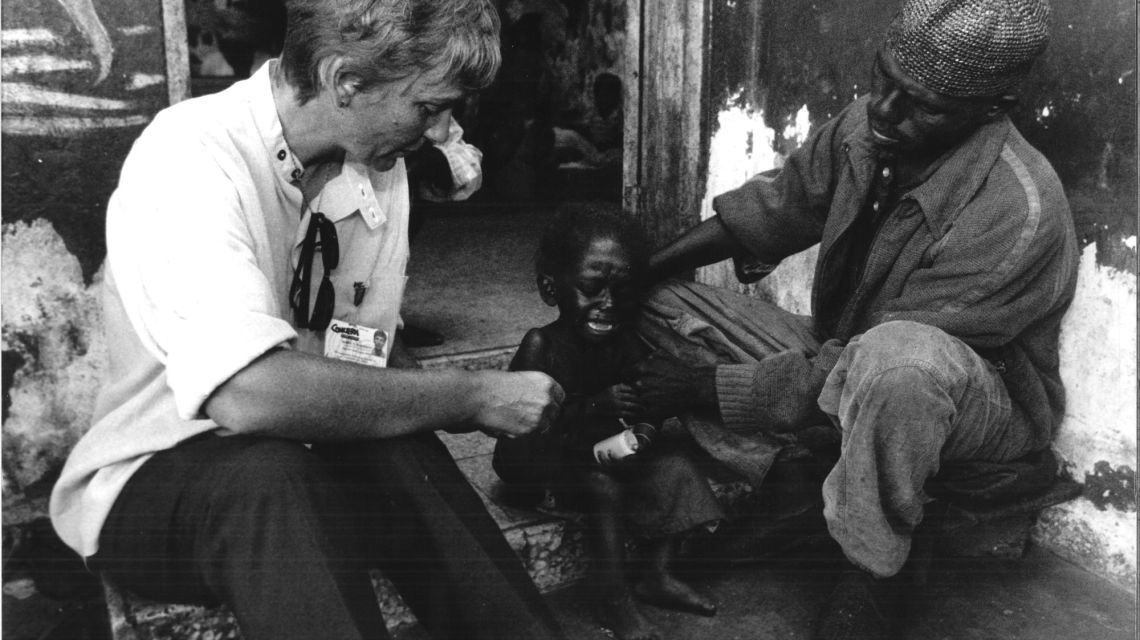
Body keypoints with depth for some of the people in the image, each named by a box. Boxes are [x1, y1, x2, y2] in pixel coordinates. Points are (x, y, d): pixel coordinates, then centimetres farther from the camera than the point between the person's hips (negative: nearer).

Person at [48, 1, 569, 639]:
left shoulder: (380, 167, 0)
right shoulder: (193, 155, -23)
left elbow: (373, 362, 0)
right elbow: (249, 393, -37)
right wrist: (472, 395, -30)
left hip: (306, 463, 5)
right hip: (153, 478, -4)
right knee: (266, 477, -36)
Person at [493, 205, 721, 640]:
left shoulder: (628, 343, -8)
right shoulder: (541, 346, -23)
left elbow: (650, 407, 0)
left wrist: (641, 430, -24)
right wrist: (597, 406, -39)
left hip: (603, 446, 6)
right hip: (538, 456, -6)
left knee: (675, 463, -5)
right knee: (603, 486, -28)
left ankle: (659, 575, 6)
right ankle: (614, 601, -12)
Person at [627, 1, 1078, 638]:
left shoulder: (1017, 213, -31)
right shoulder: (867, 125, -11)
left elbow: (864, 362, -30)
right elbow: (773, 205, 1)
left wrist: (715, 385, -27)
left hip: (983, 404, -6)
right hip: (839, 354, 7)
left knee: (898, 357, -44)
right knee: (660, 308, -4)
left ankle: (873, 579, -20)